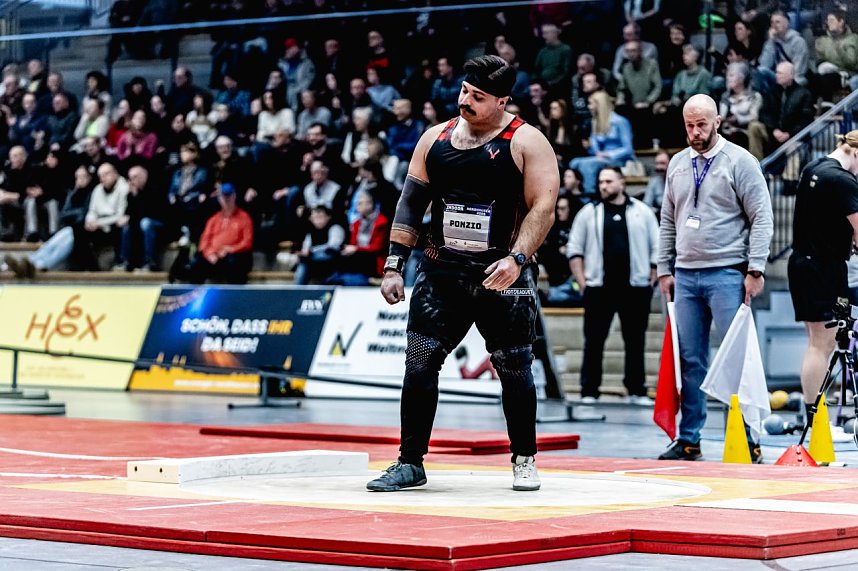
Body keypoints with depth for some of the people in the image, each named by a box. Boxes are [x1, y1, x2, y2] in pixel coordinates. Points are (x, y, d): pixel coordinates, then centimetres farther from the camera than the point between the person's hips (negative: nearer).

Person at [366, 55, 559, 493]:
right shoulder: (435, 138, 7)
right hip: (441, 273, 3)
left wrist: (516, 259, -23)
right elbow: (411, 204, 9)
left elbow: (542, 208, -11)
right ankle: (411, 462, 6)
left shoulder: (526, 142, -5)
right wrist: (394, 264, 2)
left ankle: (524, 460, 19)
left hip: (501, 276, -3)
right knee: (419, 363, -2)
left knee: (514, 369, 3)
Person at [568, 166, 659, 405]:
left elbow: (657, 248, 8)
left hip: (635, 288, 0)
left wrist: (651, 280, 1)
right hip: (598, 288, 0)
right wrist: (582, 282, 0)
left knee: (635, 342, 4)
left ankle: (637, 391, 11)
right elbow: (574, 249, 8)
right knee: (594, 341, 0)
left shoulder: (642, 212, 8)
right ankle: (589, 392, 4)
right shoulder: (589, 213, 8)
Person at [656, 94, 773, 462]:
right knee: (690, 361, 7)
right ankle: (688, 440, 13)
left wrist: (755, 269, -12)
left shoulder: (740, 161, -2)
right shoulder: (678, 164, 14)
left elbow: (761, 219, -5)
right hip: (685, 275, 5)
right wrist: (665, 269, 14)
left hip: (727, 275, -5)